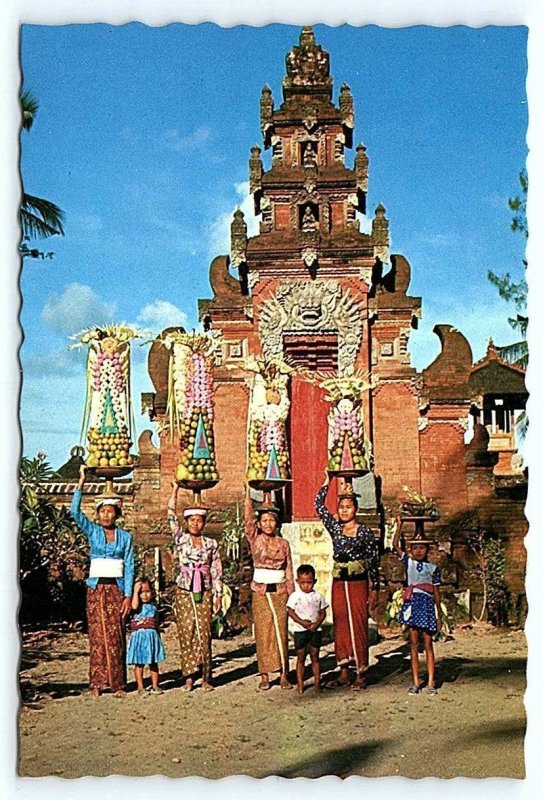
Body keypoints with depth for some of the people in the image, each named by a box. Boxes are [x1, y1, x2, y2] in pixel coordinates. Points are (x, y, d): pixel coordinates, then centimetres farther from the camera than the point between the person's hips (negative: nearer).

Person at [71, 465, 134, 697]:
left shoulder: (125, 537, 5)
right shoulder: (93, 531, 6)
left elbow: (129, 568, 2)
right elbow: (75, 511, -8)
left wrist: (128, 596, -6)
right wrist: (81, 482, -14)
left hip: (117, 589, 0)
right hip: (96, 588, 0)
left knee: (116, 635, -1)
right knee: (98, 634, -2)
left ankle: (117, 682, 6)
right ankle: (97, 682, 3)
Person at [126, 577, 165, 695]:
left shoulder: (153, 607, 12)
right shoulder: (137, 606, 0)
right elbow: (135, 606, -25)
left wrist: (158, 637, 16)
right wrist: (136, 591, -16)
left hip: (152, 636, 4)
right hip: (138, 636, -3)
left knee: (153, 663, 8)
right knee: (139, 663, 0)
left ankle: (155, 686, 17)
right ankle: (140, 687, 9)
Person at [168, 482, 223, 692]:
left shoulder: (211, 544, 8)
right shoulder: (181, 540, 5)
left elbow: (217, 571, 9)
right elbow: (171, 516, -4)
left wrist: (218, 595, 4)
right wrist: (174, 490, -7)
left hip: (204, 593, 1)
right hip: (184, 592, -1)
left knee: (204, 634, -2)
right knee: (186, 633, -1)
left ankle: (206, 678, 5)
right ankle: (188, 677, 5)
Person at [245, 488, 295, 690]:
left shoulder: (284, 544, 5)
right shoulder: (255, 540, 0)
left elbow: (289, 571, 7)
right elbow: (248, 519, -14)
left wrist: (292, 596, 4)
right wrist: (248, 494, -21)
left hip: (280, 592, 1)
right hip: (260, 592, -1)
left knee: (280, 632, 1)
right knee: (262, 634, 2)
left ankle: (283, 675, 9)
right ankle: (264, 676, 10)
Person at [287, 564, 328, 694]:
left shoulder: (317, 596, 3)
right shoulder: (295, 596, -3)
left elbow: (323, 612, 6)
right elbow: (291, 611, -6)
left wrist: (318, 623, -12)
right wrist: (302, 622, -17)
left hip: (315, 630, 2)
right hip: (300, 630, -2)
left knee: (315, 657, 8)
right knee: (301, 658, 4)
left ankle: (317, 683, 15)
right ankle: (300, 684, 10)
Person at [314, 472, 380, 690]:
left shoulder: (365, 532, -2)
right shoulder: (335, 528, 8)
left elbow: (373, 562, -2)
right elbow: (319, 506, 7)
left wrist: (374, 590, -5)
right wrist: (327, 481, 6)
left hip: (358, 585, -4)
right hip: (338, 585, 4)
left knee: (358, 628, -2)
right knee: (340, 628, 7)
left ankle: (361, 675, 5)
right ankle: (343, 673, 16)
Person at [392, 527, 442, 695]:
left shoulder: (433, 568, 8)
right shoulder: (408, 562, 9)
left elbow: (437, 593, 9)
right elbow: (395, 545, 1)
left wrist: (439, 615, 8)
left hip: (427, 603, -1)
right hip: (412, 603, 1)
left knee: (428, 645, 2)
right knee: (413, 644, 4)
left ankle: (431, 682, 6)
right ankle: (415, 682, 9)